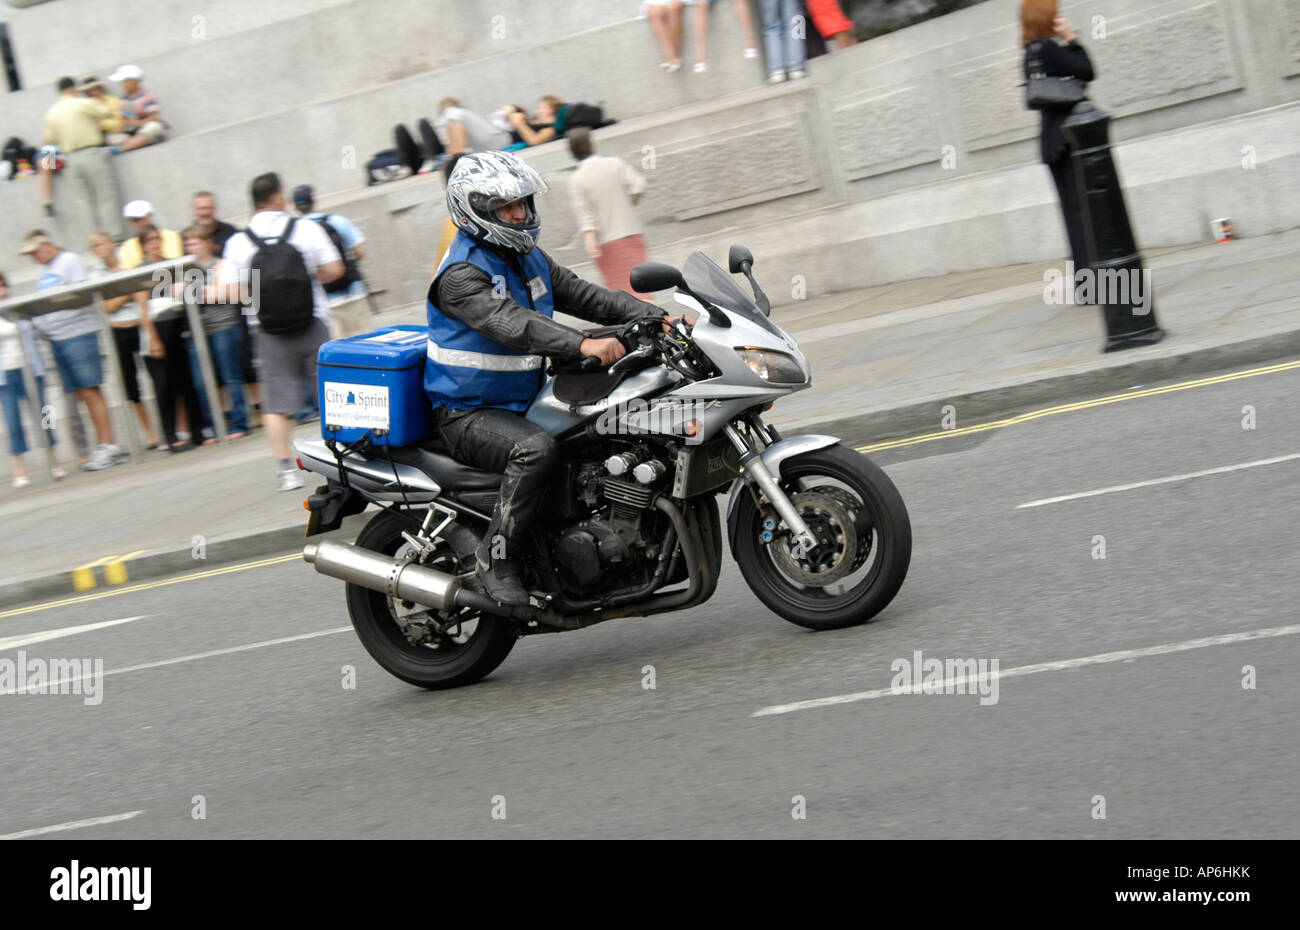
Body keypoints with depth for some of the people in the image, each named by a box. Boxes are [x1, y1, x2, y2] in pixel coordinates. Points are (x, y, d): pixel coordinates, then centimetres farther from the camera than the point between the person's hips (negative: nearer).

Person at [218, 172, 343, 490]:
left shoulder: (237, 242, -4)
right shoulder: (306, 229, -4)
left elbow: (231, 293, -7)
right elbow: (333, 270, -3)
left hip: (270, 331, 0)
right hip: (312, 322, 0)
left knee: (276, 404, 4)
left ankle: (285, 468, -1)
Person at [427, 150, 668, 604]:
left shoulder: (528, 257, 12)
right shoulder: (461, 274, -17)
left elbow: (583, 295, 8)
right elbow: (511, 323, -33)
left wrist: (656, 317, -7)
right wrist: (583, 345, -46)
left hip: (524, 401, 9)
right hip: (469, 414, -9)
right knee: (536, 448, -37)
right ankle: (495, 559, -26)